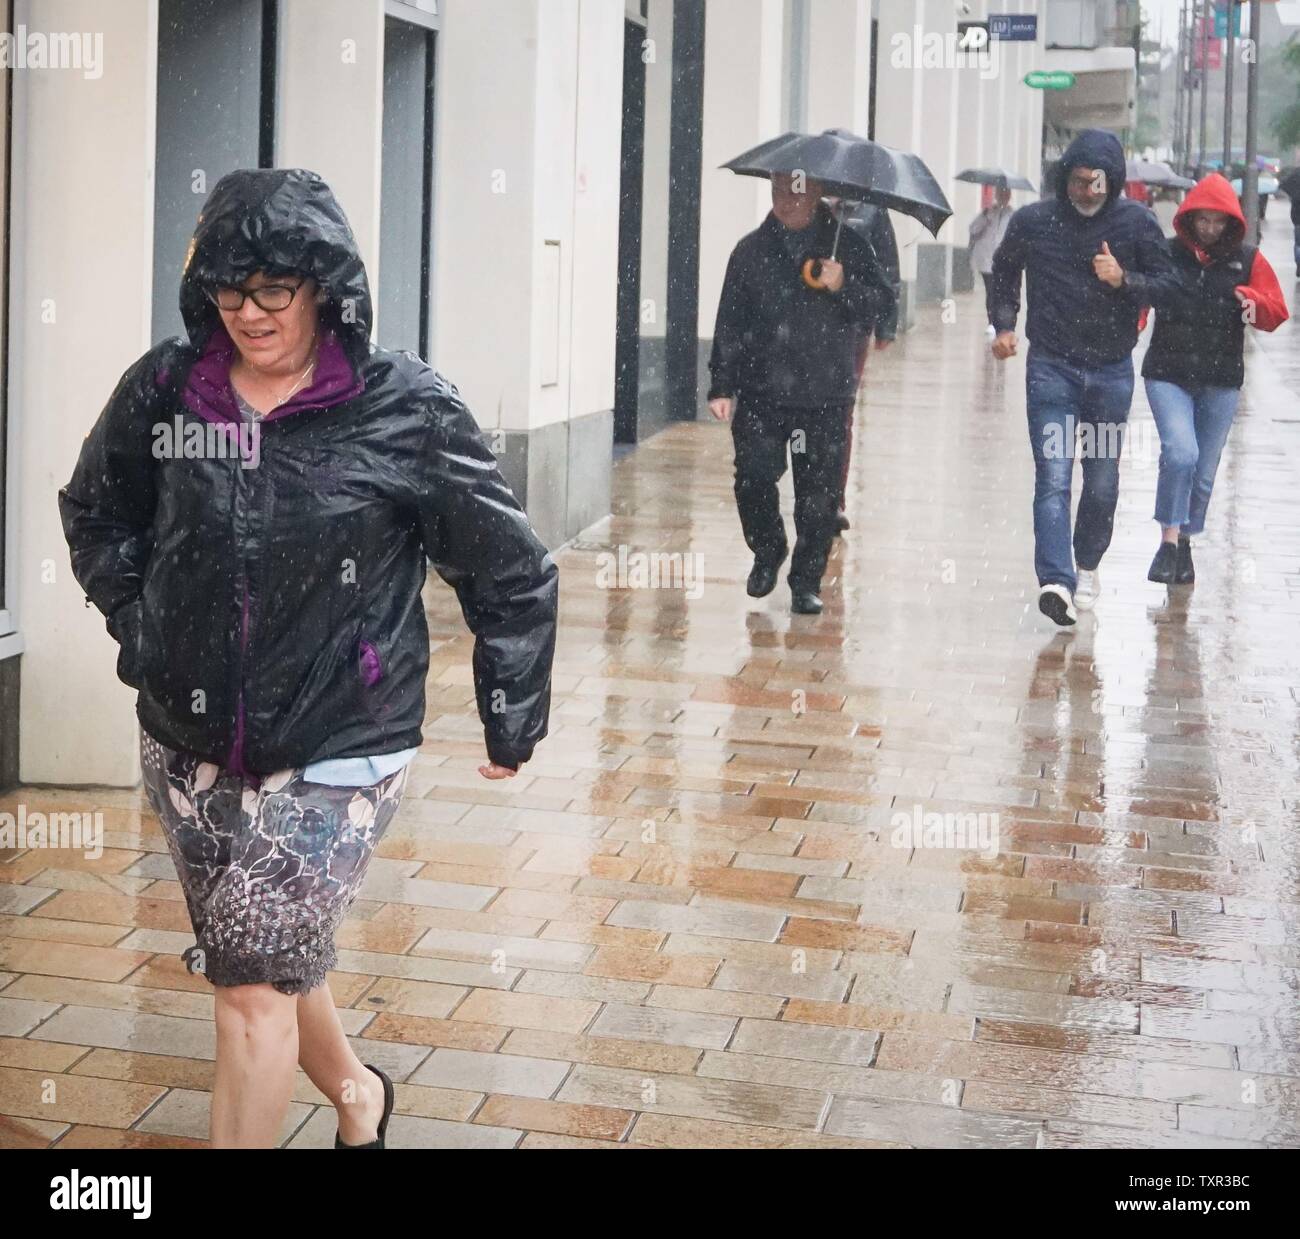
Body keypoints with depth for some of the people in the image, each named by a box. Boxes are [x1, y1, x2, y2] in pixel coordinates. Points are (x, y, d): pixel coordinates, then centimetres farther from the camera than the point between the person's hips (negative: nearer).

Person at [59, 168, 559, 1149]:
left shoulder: (407, 408, -14)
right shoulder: (164, 390, -3)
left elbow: (511, 572, -5)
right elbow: (94, 513, 16)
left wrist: (513, 720, -1)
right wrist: (137, 622, 5)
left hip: (337, 754, -5)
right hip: (189, 745, 5)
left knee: (254, 983, -8)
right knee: (272, 955, 21)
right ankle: (354, 1090, 49)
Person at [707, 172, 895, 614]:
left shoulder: (846, 245, 6)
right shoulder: (751, 251, 8)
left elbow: (882, 301, 3)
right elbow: (729, 325, 8)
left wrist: (844, 287, -16)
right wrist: (722, 386, 2)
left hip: (826, 398, 0)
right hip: (761, 394, 0)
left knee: (819, 495, 1)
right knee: (754, 476, -10)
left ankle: (807, 581, 16)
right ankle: (767, 551, 18)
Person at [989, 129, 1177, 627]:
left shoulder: (1137, 222, -3)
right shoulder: (1033, 221, -2)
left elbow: (1168, 287, -1)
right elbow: (1003, 269, 18)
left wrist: (1124, 280, -19)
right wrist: (1004, 324, 8)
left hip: (1112, 370, 1)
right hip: (1051, 367, -1)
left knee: (1102, 482, 11)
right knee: (1053, 477, -13)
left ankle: (1087, 564, 34)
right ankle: (1056, 581, -22)